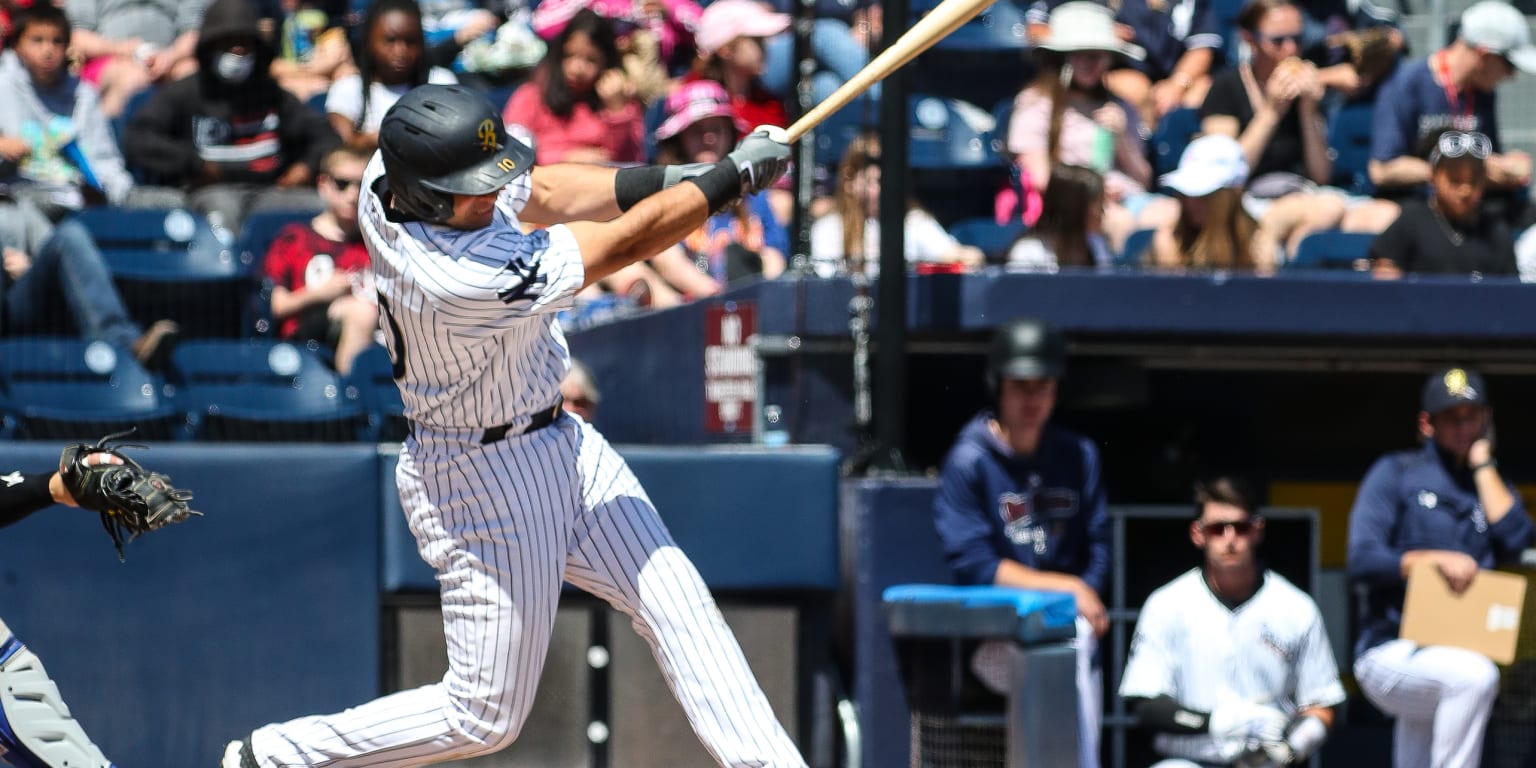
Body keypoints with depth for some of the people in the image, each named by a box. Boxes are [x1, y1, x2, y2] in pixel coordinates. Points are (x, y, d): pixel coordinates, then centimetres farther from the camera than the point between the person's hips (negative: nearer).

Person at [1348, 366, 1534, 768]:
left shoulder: (1492, 488, 16)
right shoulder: (1396, 474, 3)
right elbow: (1363, 561, -9)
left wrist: (1483, 465, 0)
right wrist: (1434, 559, -23)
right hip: (1390, 655, -6)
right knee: (1474, 674, -35)